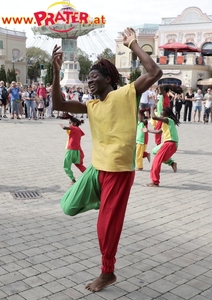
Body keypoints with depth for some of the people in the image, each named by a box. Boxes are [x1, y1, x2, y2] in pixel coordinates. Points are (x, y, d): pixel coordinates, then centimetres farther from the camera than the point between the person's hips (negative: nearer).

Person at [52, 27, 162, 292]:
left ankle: (107, 273, 24)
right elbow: (58, 104, 4)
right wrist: (56, 71, -5)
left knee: (108, 224, 3)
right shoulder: (91, 106, 11)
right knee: (70, 207, 11)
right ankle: (102, 200, 35)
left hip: (119, 170, -6)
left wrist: (133, 45, -11)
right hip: (97, 167, 6)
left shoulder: (126, 93, -4)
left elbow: (155, 73, -14)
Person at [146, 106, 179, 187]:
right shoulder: (167, 122, 21)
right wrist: (148, 130, 38)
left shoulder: (167, 120, -9)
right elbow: (158, 131, 32)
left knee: (156, 161, -7)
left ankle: (155, 182, -3)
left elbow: (154, 117, -21)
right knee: (155, 151, 25)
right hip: (169, 143, 10)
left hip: (170, 143, -10)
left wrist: (152, 109, -5)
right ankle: (171, 163, 13)